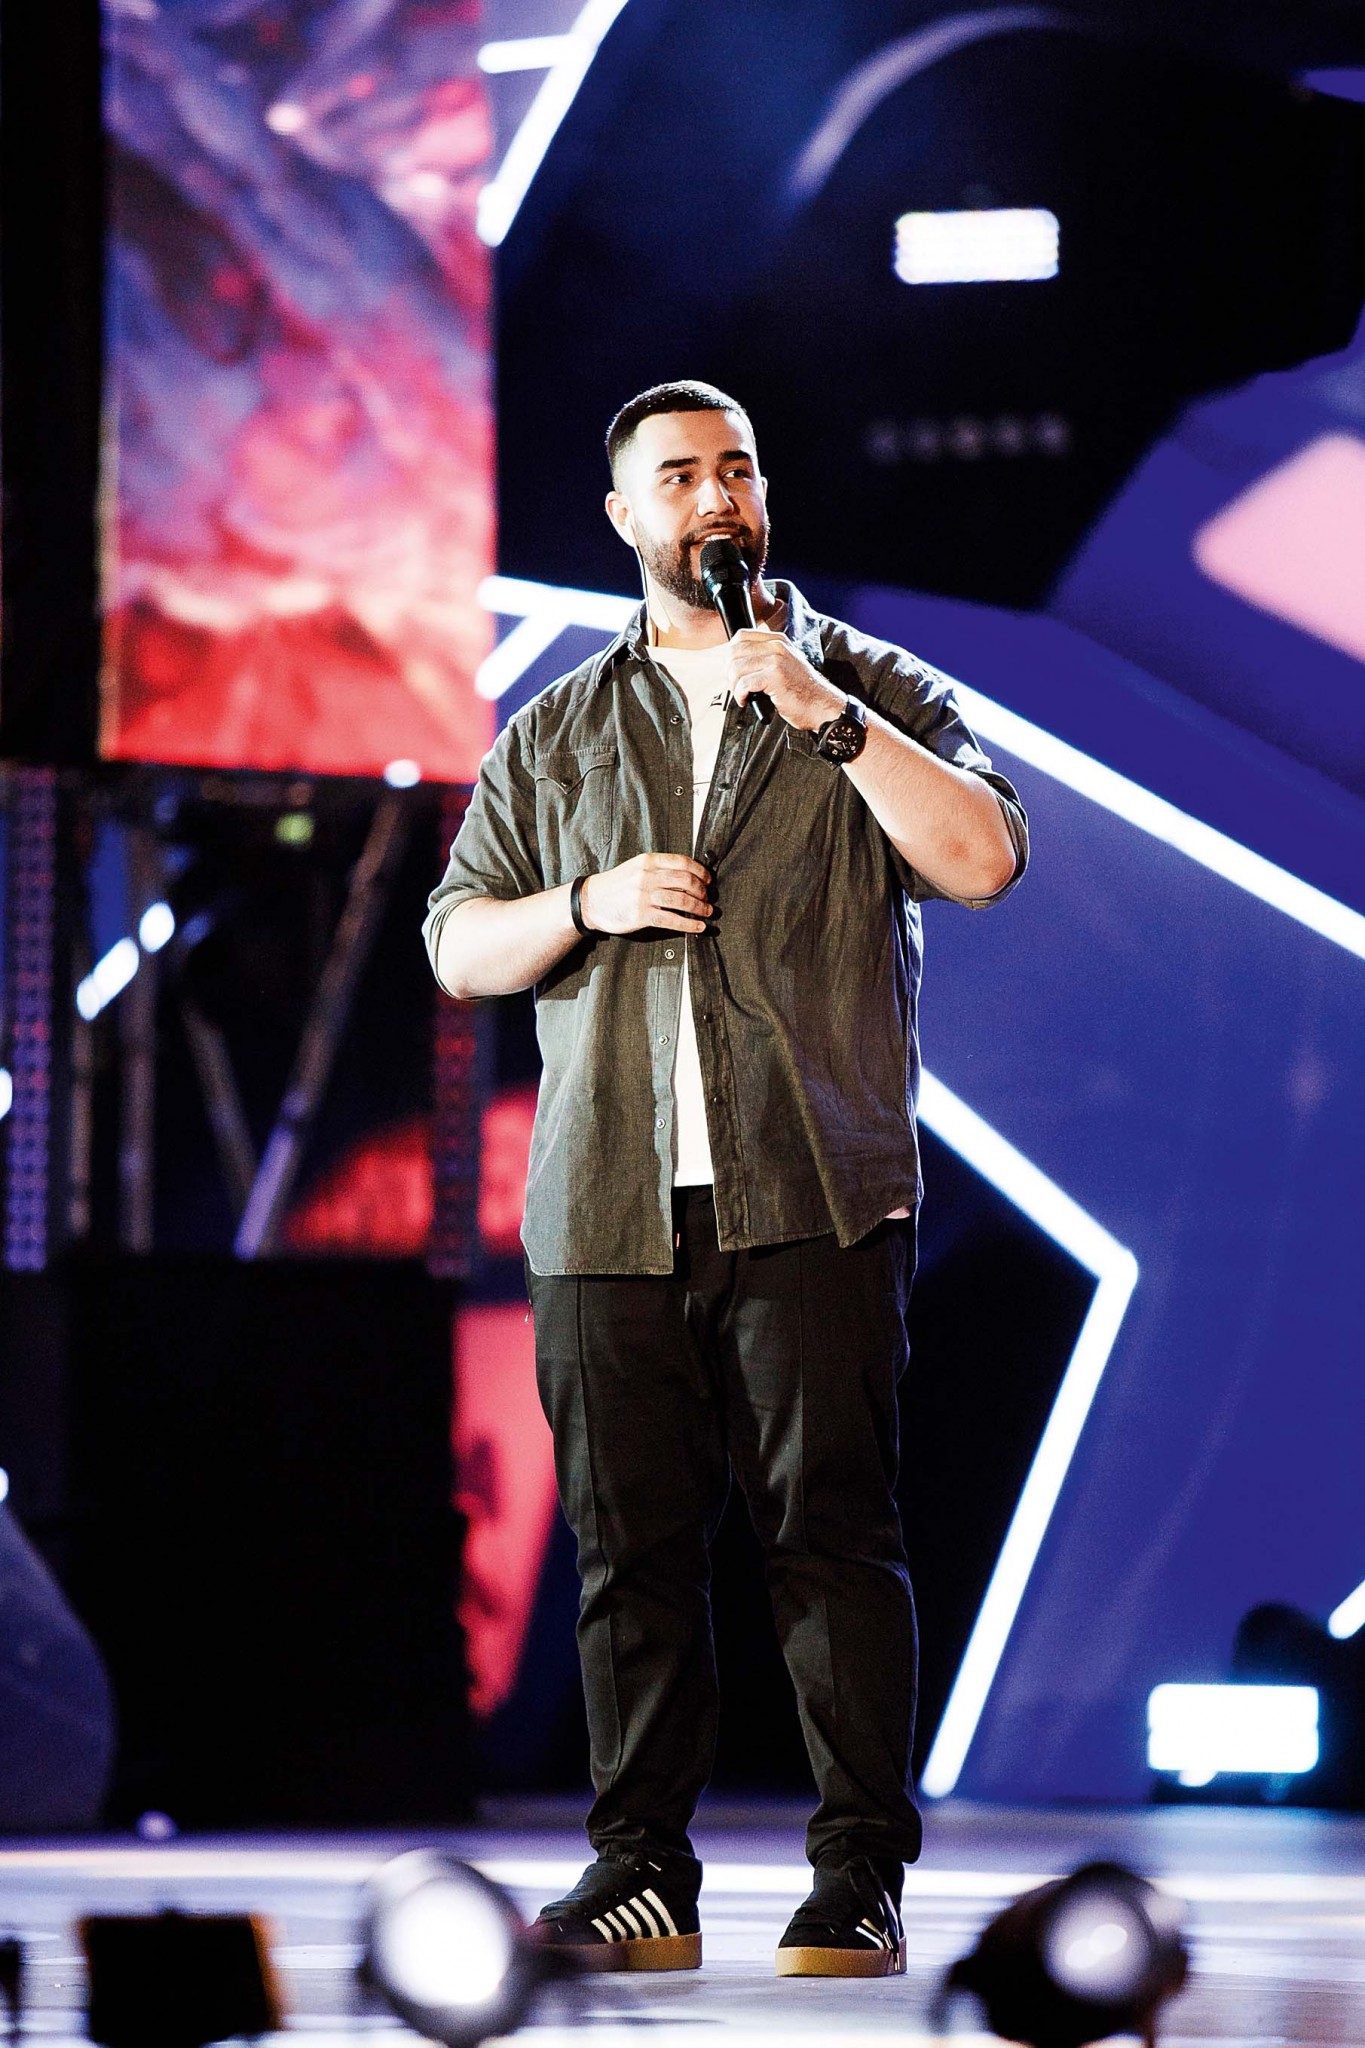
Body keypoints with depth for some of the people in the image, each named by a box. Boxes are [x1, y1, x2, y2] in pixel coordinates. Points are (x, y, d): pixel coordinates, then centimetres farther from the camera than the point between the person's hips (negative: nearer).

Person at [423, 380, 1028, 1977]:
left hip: (811, 1197, -3)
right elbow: (456, 946, 16)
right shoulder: (554, 734, 18)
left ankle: (862, 1876, -6)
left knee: (832, 1528, -8)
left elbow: (984, 859, -5)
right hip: (608, 1207, 3)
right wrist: (587, 905, -3)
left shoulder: (872, 693, 11)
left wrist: (826, 712, -11)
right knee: (628, 1542, 2)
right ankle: (640, 1874, 7)